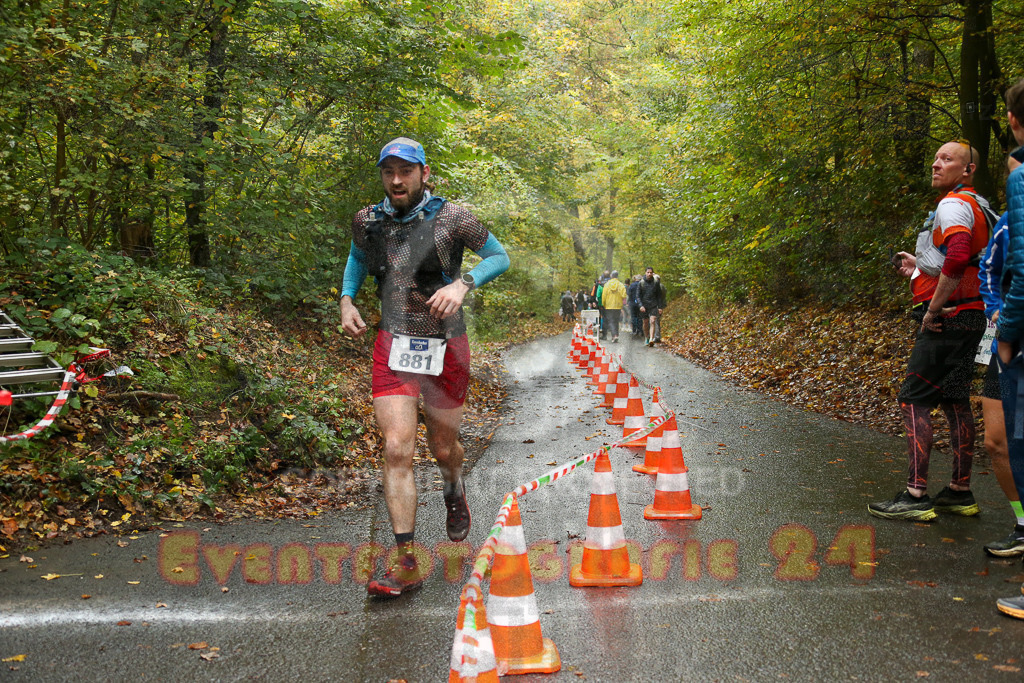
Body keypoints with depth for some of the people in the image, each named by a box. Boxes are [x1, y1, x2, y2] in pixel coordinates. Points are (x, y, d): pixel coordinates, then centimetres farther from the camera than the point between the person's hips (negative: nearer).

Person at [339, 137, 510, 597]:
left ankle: (454, 493, 52)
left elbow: (499, 257, 1)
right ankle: (405, 563, -6)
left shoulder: (451, 218, -9)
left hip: (444, 348, -1)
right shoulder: (368, 221, 1)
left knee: (443, 448, 13)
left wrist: (462, 284, -17)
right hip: (393, 347, 1)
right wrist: (347, 299, 6)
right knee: (397, 448, -12)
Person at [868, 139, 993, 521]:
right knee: (955, 401, 13)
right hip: (969, 317, 10)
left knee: (913, 400, -9)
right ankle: (960, 493, 19)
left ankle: (915, 496, -11)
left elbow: (958, 257, -30)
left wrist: (934, 308, -24)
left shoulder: (953, 206, -12)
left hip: (948, 318, -10)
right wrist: (921, 269, 20)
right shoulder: (975, 209, 21)